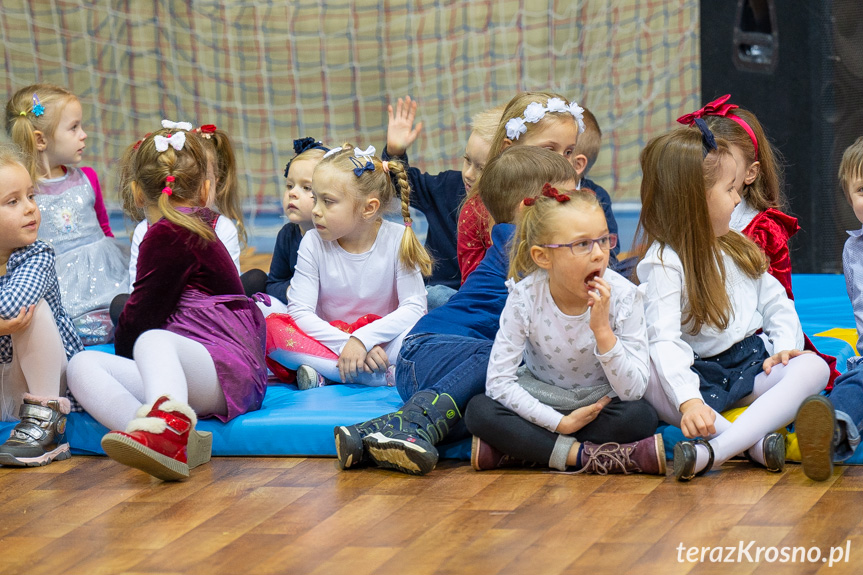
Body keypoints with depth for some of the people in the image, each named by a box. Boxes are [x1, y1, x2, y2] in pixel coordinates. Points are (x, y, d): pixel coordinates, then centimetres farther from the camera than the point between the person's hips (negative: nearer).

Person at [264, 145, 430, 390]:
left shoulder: (396, 240, -8)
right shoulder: (314, 243, -5)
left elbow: (414, 308, -14)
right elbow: (300, 311, -11)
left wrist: (363, 339, -28)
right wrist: (346, 345, -25)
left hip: (381, 339, -2)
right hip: (330, 339, 2)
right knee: (272, 327, -27)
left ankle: (323, 373, -28)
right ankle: (383, 376, -34)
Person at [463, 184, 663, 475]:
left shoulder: (623, 296, -19)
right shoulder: (526, 297, -19)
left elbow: (633, 391, -22)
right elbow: (498, 380, -19)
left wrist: (603, 330, -33)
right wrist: (560, 423, -24)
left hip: (601, 407, 0)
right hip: (544, 410, 0)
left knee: (642, 416, -32)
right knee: (479, 411, -26)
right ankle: (584, 455, -29)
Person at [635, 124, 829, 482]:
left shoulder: (737, 247, 13)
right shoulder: (664, 263, -12)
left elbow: (776, 302, 17)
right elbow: (664, 339, -26)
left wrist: (786, 345, -7)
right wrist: (688, 400, -42)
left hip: (753, 363, 5)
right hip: (700, 375, -5)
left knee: (812, 368, -25)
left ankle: (714, 451, -43)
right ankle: (754, 442, -45)